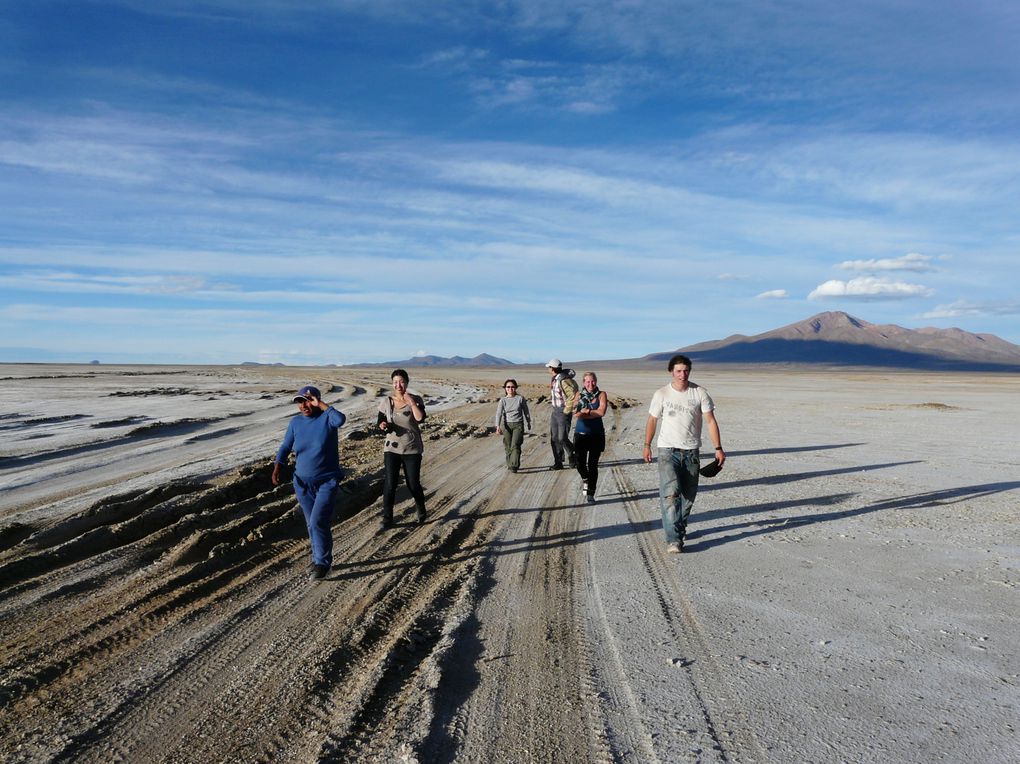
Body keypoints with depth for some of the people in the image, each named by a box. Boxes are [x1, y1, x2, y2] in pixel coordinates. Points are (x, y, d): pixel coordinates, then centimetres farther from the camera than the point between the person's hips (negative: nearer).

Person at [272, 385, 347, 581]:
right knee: (312, 523, 13)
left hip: (327, 482, -5)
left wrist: (320, 404, -27)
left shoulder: (327, 417, -12)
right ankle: (318, 559, 29)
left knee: (318, 522, -11)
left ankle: (322, 562, 5)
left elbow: (340, 419, -35)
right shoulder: (296, 422, 1)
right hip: (303, 482, 5)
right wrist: (277, 469, -9)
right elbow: (285, 447, 3)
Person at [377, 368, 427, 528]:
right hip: (392, 449, 1)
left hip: (412, 449, -1)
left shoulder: (416, 399, -6)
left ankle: (420, 508, 35)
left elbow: (420, 419, -22)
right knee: (390, 484, -8)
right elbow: (380, 422, 4)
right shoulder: (386, 401, -1)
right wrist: (382, 425, -18)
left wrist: (411, 401, -22)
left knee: (413, 484, 6)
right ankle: (387, 519, 4)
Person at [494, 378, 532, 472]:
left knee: (515, 445, -15)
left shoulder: (520, 398, 1)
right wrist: (498, 426, -21)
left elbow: (526, 411, 13)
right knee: (508, 447, 6)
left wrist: (529, 422, 20)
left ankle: (514, 466, -17)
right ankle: (510, 465, 21)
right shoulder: (503, 400, 0)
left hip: (518, 425, -2)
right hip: (506, 425, 2)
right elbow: (498, 414, -9)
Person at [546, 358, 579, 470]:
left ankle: (572, 456, 17)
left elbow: (573, 395, -25)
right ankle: (558, 463, 13)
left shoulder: (564, 380, -20)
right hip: (555, 411, 9)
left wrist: (567, 410, -20)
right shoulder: (554, 379, 8)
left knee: (562, 438, -7)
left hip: (563, 412, -9)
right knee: (554, 438, 7)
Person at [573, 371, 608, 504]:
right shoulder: (579, 395, 3)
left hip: (597, 435, -1)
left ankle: (590, 494, 10)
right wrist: (594, 413, -12)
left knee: (593, 465, -1)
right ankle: (585, 479, 31)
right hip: (581, 434, 1)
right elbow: (577, 414, -10)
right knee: (580, 462, -4)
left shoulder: (601, 395, 1)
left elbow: (602, 412, -13)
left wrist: (586, 411, -10)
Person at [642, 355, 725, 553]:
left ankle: (679, 529, 30)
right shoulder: (661, 394, -3)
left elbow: (711, 421, -2)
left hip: (691, 451, 2)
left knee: (688, 496, 9)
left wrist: (718, 448, -9)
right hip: (668, 450, -2)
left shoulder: (700, 393, -1)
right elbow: (652, 420, 9)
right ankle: (673, 539, -17)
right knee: (670, 493, -17)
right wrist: (647, 445, 11)